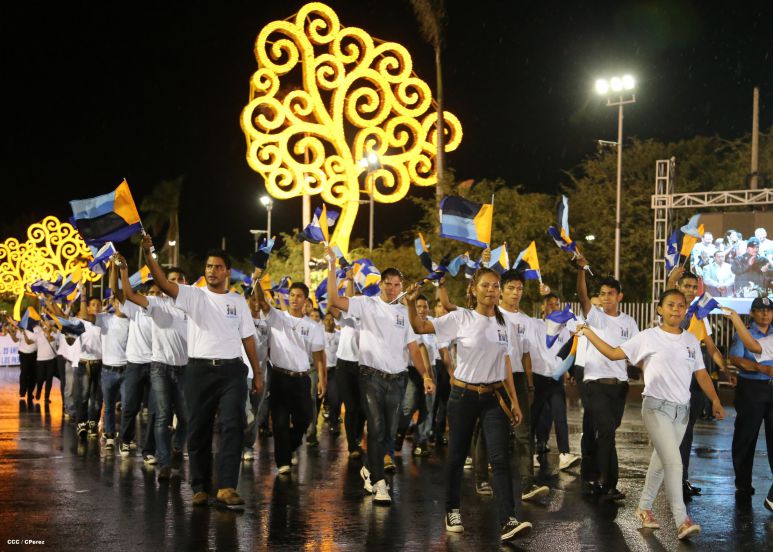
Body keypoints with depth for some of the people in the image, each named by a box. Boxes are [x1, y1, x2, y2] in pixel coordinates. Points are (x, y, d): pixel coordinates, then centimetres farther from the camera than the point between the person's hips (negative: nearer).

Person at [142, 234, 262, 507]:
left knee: (233, 426, -10)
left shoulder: (238, 301, 11)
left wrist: (257, 374, 9)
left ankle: (227, 487, -11)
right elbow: (164, 283, -14)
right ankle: (200, 487, 14)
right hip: (200, 370, -1)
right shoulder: (194, 295, 3)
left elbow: (248, 338, 13)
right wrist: (148, 253, -29)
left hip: (232, 371, 1)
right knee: (198, 430, 4)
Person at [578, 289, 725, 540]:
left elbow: (701, 374, 13)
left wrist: (715, 400, 6)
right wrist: (589, 333, -5)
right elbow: (614, 353, -1)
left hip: (681, 409, 6)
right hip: (657, 407, -6)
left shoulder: (691, 341, 9)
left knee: (661, 461, 16)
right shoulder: (648, 337, -4)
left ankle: (644, 507, 32)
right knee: (674, 463, -16)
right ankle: (682, 521, -17)